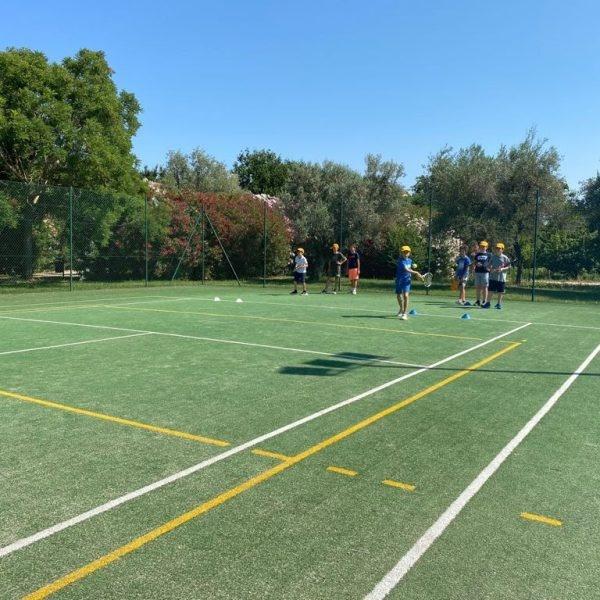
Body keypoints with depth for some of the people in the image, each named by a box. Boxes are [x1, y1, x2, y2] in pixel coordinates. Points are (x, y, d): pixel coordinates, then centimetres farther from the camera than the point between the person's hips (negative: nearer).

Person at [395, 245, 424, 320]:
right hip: (399, 280, -1)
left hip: (407, 280, 1)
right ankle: (401, 310, 41)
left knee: (405, 296, -15)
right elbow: (406, 270, -25)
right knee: (398, 296, 15)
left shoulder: (410, 260, 5)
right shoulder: (400, 261, -15)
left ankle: (405, 313, -12)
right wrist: (416, 273, -30)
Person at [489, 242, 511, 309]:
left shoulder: (505, 258, -2)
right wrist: (491, 269, -9)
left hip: (501, 278, -1)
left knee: (500, 292, 5)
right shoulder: (493, 256, 5)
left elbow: (509, 266, 1)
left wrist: (502, 269, -14)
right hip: (493, 277, 2)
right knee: (491, 291, 2)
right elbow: (489, 265, 11)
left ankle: (499, 303, 18)